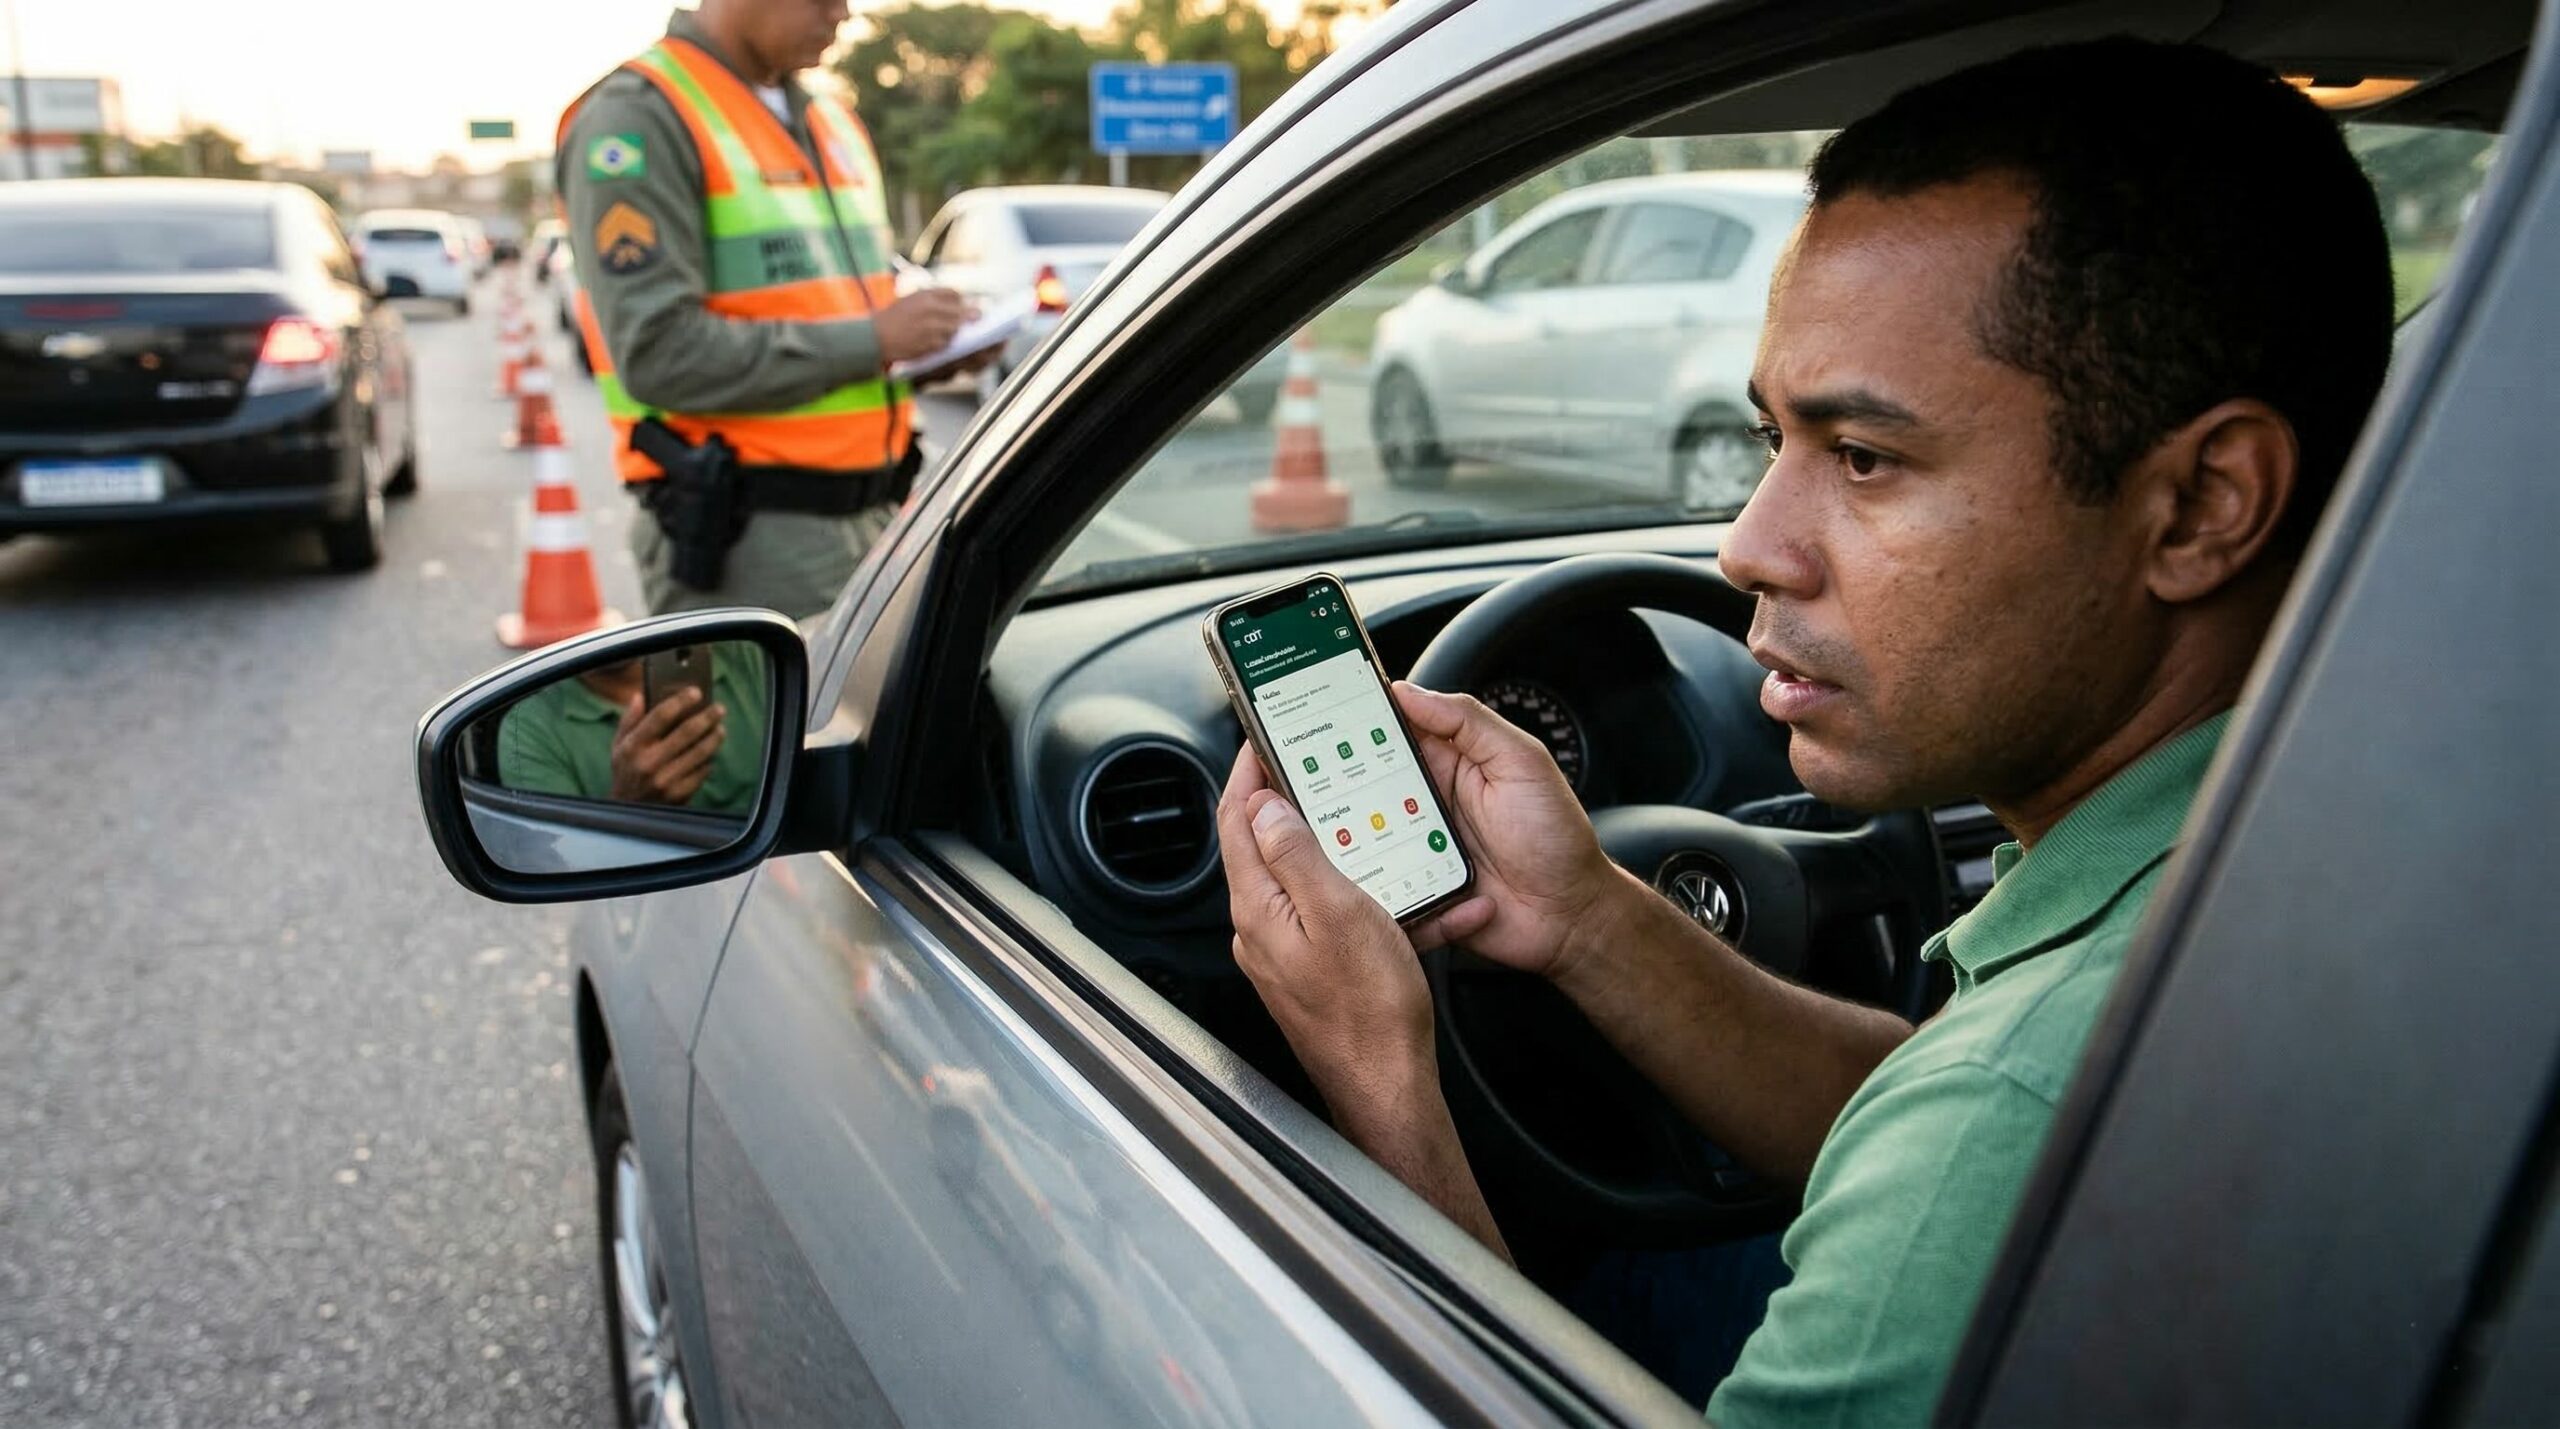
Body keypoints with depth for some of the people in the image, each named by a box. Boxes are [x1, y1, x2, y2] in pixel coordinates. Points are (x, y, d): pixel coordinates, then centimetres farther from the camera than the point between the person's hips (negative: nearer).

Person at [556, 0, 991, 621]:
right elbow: (659, 352, -17)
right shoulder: (637, 118, -7)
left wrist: (929, 347, 3)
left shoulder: (834, 121, 17)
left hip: (875, 518, 7)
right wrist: (869, 342, -16)